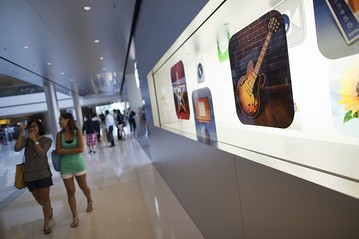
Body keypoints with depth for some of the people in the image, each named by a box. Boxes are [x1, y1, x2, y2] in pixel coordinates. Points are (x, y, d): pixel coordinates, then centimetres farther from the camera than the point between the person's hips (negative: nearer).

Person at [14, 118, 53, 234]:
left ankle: (46, 224, 15)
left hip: (43, 173, -3)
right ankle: (49, 209, 47)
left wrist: (35, 140, -23)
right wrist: (21, 133, -22)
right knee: (38, 199, 16)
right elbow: (17, 148, -16)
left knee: (45, 198, 0)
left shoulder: (47, 140, -4)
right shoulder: (26, 139, 1)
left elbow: (41, 154, -16)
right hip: (29, 174, 3)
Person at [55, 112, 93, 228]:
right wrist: (73, 150, -19)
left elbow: (80, 149, -17)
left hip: (78, 164, -1)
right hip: (65, 166, 1)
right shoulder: (59, 134, -3)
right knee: (70, 192, 5)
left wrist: (64, 151, -15)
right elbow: (58, 151, -8)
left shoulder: (77, 132, -9)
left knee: (83, 187, 15)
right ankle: (75, 217, 16)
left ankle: (89, 201, 46)